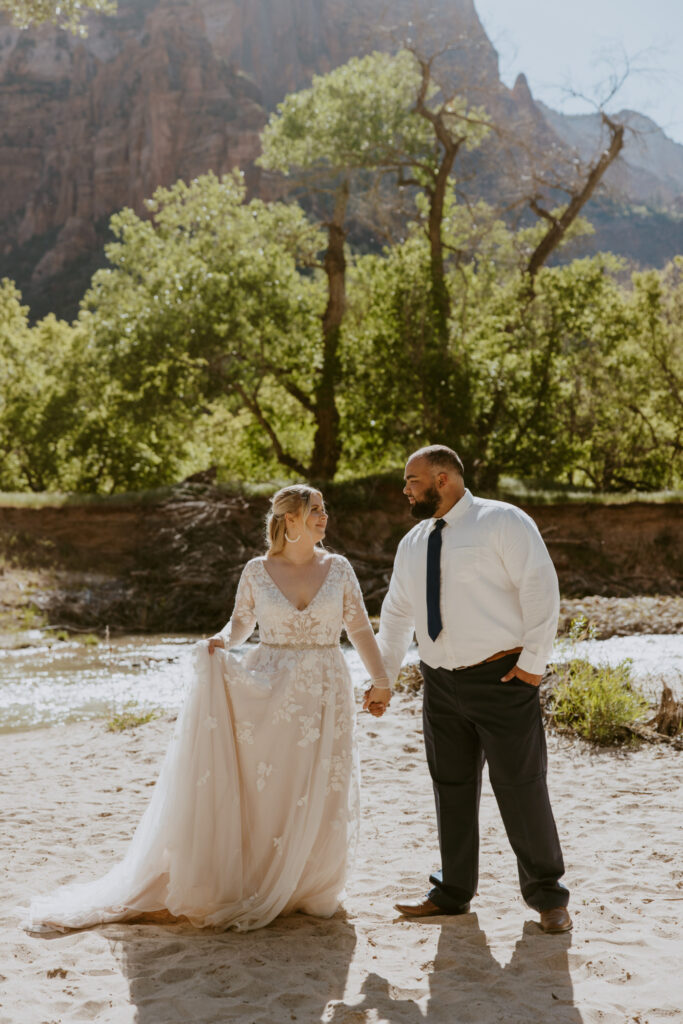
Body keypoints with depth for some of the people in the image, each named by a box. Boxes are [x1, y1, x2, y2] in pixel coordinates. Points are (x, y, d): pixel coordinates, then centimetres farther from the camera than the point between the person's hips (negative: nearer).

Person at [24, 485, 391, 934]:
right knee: (260, 791, 3)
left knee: (320, 798, 5)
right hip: (268, 689, -1)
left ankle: (307, 888, 26)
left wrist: (381, 681, 5)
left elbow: (361, 629, 6)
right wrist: (222, 642, -10)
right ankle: (254, 884, 20)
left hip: (325, 693, 1)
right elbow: (242, 622, 11)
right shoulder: (257, 571, -1)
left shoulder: (339, 568, 1)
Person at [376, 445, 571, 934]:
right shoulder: (413, 543, 12)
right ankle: (453, 893, 27)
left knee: (521, 788, 0)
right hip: (442, 683, 6)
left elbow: (540, 588, -12)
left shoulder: (503, 522, -8)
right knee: (452, 789, 12)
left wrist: (533, 661, -15)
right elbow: (397, 614, 19)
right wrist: (384, 677, 16)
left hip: (503, 678, -6)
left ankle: (548, 896, 18)